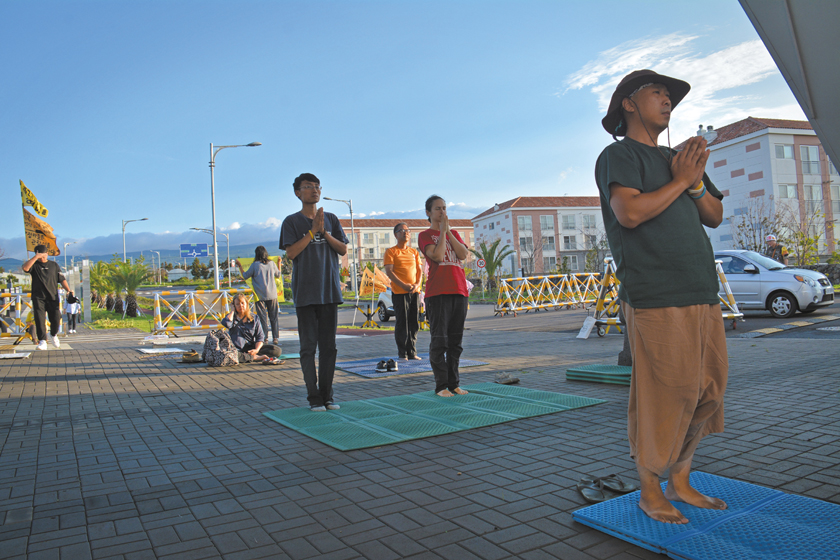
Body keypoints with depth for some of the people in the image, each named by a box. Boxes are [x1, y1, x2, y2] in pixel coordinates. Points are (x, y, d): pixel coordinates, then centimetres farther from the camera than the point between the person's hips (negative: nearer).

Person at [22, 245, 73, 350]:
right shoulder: (34, 265, 8)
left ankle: (53, 335, 22)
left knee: (56, 318, -4)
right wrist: (36, 257, -18)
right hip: (38, 297, -1)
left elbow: (62, 279, 13)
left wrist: (68, 290, -1)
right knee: (39, 319, -10)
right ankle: (42, 341, -8)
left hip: (53, 297, 1)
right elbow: (25, 268, -16)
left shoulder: (54, 265, 14)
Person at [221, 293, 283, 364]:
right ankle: (258, 357, -26)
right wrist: (233, 311, 0)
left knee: (278, 350, -18)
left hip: (251, 348, 2)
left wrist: (256, 349, -17)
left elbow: (260, 337, 3)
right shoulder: (232, 317, 8)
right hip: (238, 349, -2)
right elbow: (226, 323, -18)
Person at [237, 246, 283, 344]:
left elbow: (245, 276, 3)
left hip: (260, 295, -3)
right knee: (273, 317, 8)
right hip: (272, 295, 3)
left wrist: (240, 266, 15)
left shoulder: (255, 265, -7)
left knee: (262, 317, 2)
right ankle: (275, 338, 7)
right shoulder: (272, 263, 2)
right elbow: (278, 275, 17)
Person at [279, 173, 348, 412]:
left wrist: (325, 232, -8)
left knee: (329, 346, 6)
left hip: (329, 290, 3)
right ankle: (313, 396, 7)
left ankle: (327, 394, 15)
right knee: (308, 347, -1)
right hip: (305, 292, -3)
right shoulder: (292, 221, 3)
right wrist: (313, 230, -12)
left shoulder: (331, 219, 13)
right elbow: (291, 252, -9)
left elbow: (343, 249, 6)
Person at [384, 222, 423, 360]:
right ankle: (402, 353, 4)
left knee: (414, 323, 5)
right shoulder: (391, 251, 2)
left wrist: (417, 284, -6)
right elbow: (389, 271, -7)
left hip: (414, 291, 5)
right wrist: (403, 285, -17)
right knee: (401, 323, -4)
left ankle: (412, 352, 13)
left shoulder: (414, 252, 17)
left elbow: (420, 270, 13)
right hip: (399, 292, -5)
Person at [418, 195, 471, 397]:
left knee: (456, 341, 8)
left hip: (459, 291, 5)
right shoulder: (425, 235, 4)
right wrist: (442, 231, -5)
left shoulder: (453, 233, 19)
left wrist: (448, 231, -1)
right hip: (437, 292, -5)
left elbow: (464, 254, 1)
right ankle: (441, 386, 0)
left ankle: (454, 383, 15)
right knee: (439, 341, -6)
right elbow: (437, 256, -14)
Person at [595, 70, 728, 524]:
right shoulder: (618, 156, 0)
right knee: (662, 396, -4)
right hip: (656, 299, -8)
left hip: (703, 295, 8)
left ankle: (680, 482, 25)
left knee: (707, 391, 10)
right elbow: (630, 212, -18)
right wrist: (680, 181, -8)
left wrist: (696, 181, 1)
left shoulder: (677, 158, 23)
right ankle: (649, 491, 13)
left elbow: (715, 217, 18)